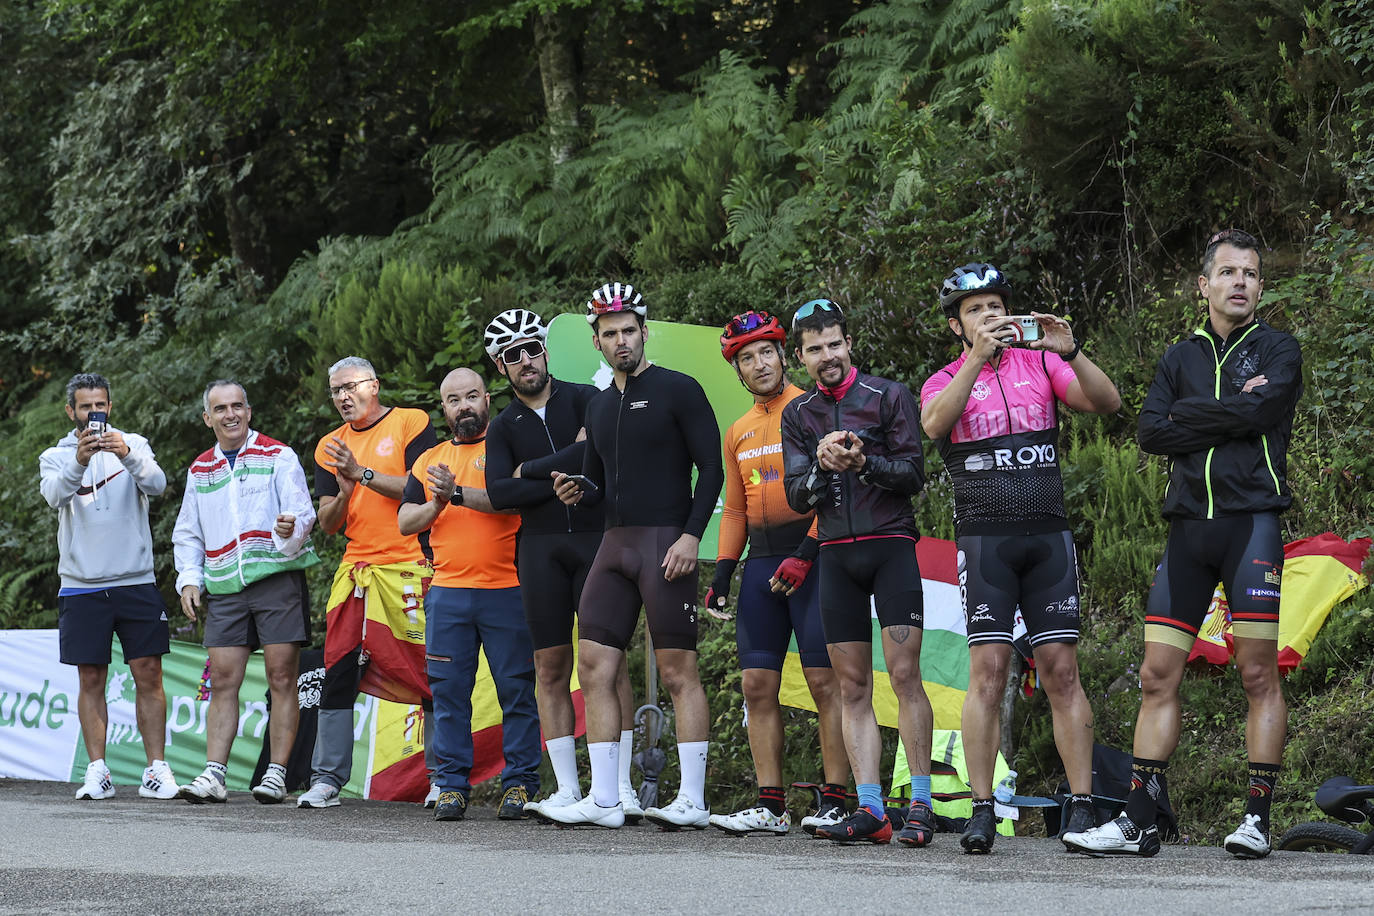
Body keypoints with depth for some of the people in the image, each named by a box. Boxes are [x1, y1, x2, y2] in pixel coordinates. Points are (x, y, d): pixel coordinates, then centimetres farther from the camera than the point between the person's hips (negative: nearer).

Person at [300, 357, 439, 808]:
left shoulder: (411, 423, 1)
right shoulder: (331, 447, 17)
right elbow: (328, 523, 14)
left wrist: (363, 473, -14)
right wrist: (344, 492, -7)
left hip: (409, 568, -5)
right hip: (355, 571, 5)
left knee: (429, 674, -3)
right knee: (337, 673, -2)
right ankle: (327, 779, 2)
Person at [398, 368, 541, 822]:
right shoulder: (429, 460, 18)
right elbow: (405, 522, 13)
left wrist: (459, 494, -20)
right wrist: (437, 504, -5)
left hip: (507, 592, -4)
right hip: (447, 593, 4)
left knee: (517, 690, -2)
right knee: (448, 691, 2)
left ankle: (519, 784, 3)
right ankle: (451, 785, 7)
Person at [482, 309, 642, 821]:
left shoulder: (584, 399, 3)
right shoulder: (504, 427, 12)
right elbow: (499, 493, -2)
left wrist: (531, 469, -7)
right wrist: (564, 476, -10)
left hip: (597, 541, -3)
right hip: (540, 548, 3)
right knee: (551, 670, 1)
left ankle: (621, 787, -7)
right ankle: (567, 789, 4)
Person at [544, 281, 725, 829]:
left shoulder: (677, 390, -2)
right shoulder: (599, 406, 18)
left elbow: (710, 467, -6)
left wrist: (692, 535, -16)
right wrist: (577, 490, 2)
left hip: (666, 543, -7)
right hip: (614, 543, 7)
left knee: (678, 671, -7)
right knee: (593, 667, 1)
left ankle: (693, 801, -6)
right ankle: (604, 800, 4)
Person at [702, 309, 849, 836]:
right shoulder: (738, 432, 18)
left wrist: (805, 554, -17)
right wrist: (722, 573, 12)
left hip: (812, 555, -7)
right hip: (761, 563, 7)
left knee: (824, 680, -8)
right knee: (757, 684, 2)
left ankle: (834, 803, -7)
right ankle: (770, 807, 5)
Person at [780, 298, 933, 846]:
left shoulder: (888, 396, 1)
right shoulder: (798, 415, 12)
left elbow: (913, 475, -4)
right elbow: (797, 496, 5)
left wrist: (863, 463, -20)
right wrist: (821, 466, -15)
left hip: (890, 547, -4)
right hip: (835, 554, 4)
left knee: (904, 675, -11)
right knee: (852, 685, 1)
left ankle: (920, 806, -10)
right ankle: (870, 810, 0)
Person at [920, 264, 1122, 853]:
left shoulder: (1040, 366, 11)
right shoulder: (944, 383, 9)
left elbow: (1107, 403, -2)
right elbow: (935, 424, -15)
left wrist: (1070, 352, -18)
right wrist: (978, 356, -23)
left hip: (1048, 536, 1)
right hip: (984, 537, -1)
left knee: (1062, 671, -2)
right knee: (988, 671, -9)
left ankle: (1082, 806, -2)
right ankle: (982, 811, -7)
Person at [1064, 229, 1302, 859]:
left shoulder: (1278, 350, 7)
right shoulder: (1180, 357, 17)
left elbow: (1258, 411, -14)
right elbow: (1149, 433, 2)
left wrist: (1187, 415, -2)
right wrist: (1229, 415, -6)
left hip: (1252, 520, -4)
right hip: (1188, 527, 4)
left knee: (1259, 674, -6)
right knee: (1158, 674, 1)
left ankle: (1257, 819, -1)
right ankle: (1138, 821, 3)